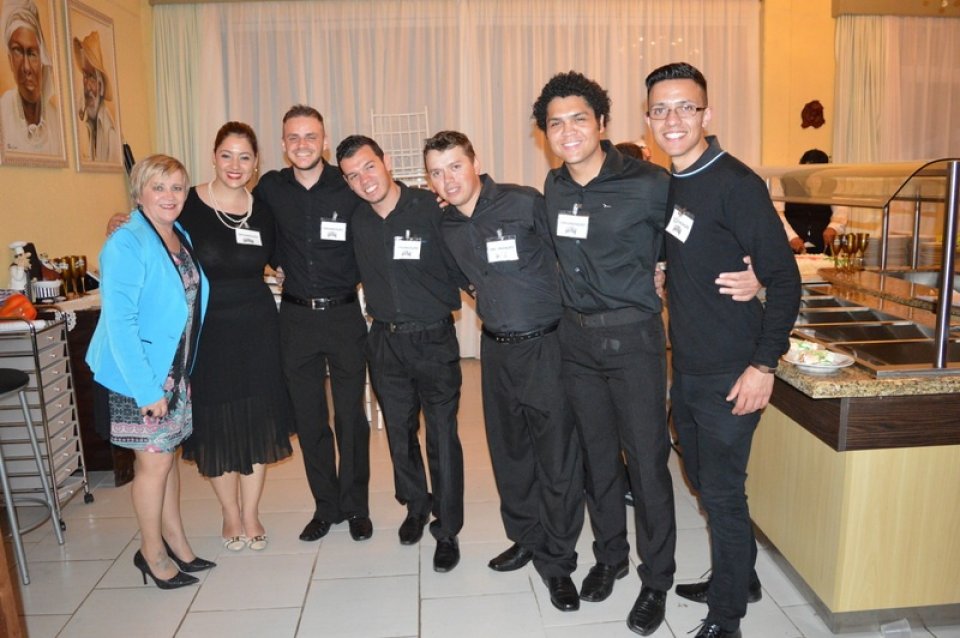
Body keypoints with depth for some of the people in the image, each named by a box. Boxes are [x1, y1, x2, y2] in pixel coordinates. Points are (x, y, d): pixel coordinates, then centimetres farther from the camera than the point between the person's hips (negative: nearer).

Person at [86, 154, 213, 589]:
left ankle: (175, 541, 30)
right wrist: (147, 389, -22)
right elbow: (119, 322, -21)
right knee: (154, 460, 3)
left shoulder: (182, 237, 7)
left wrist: (186, 371, 11)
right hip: (138, 374, -7)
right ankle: (152, 553, 21)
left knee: (168, 453, 16)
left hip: (176, 370, 7)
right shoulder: (126, 244, -17)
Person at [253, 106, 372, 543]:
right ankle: (325, 505, 27)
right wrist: (282, 263, 7)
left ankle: (355, 506, 23)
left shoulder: (349, 188, -7)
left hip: (344, 314, -3)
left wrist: (356, 278, -7)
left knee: (350, 415, 6)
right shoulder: (271, 188, 1)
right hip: (296, 315, 3)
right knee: (308, 417, 10)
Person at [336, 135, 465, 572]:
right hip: (385, 342, 5)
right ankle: (416, 505, 40)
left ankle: (447, 530, 19)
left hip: (433, 339, -4)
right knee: (399, 432, 17)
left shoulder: (432, 209, -13)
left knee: (442, 437, 1)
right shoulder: (356, 220, 2)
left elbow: (463, 271, -9)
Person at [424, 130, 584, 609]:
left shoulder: (526, 203, -13)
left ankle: (557, 561, 18)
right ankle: (526, 539, 36)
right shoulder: (446, 227, 4)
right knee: (509, 452, 16)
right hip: (496, 349, 6)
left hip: (547, 345, -5)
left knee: (558, 459, 1)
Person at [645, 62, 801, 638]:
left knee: (722, 492, 3)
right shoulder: (667, 185, 7)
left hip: (731, 374, -8)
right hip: (686, 368, 8)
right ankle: (738, 576, 42)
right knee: (705, 480, 20)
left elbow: (784, 277, -16)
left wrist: (765, 363, -18)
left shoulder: (735, 183, -15)